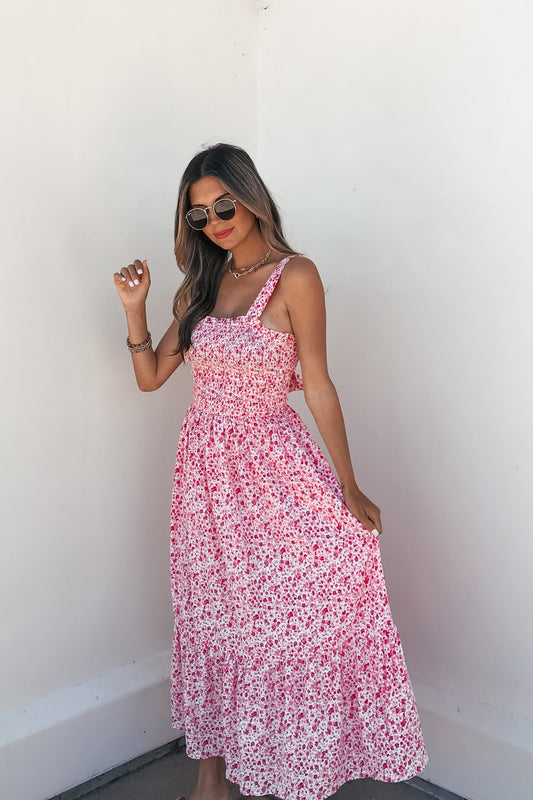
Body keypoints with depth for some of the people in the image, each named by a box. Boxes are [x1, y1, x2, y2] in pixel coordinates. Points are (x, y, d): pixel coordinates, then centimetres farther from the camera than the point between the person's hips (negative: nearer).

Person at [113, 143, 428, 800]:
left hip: (273, 464, -4)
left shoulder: (294, 277, -7)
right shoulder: (199, 286, 9)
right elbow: (151, 376, 12)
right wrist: (135, 308, -3)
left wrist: (348, 487, -8)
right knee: (211, 617, 11)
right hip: (205, 470, 5)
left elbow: (317, 385, -8)